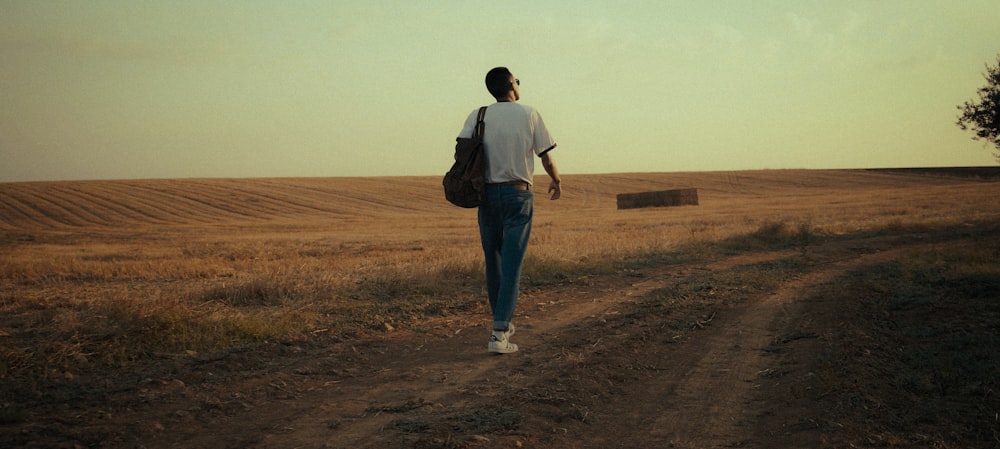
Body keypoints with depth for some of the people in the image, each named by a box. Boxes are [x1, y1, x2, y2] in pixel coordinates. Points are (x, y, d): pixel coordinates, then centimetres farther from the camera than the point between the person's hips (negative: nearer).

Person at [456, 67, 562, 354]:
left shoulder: (478, 116, 3)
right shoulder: (529, 115, 0)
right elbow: (545, 157, 6)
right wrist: (556, 181, 23)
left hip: (487, 193, 2)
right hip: (518, 195, -2)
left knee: (493, 262, 16)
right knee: (512, 265, -4)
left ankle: (503, 323, 28)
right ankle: (499, 333, -13)